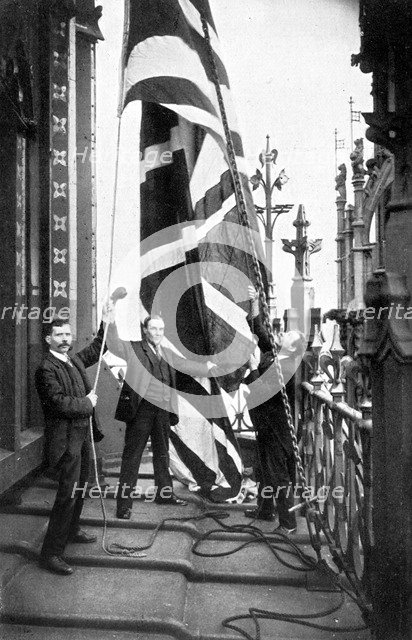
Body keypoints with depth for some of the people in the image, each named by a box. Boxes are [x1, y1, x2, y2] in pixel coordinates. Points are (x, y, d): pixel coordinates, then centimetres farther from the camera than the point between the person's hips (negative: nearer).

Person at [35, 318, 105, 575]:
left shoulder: (74, 361, 9)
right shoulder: (47, 368, -16)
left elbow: (97, 348, 23)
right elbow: (59, 403, -24)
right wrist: (87, 404, -12)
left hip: (82, 434, 9)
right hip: (66, 439, -9)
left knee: (80, 487, 21)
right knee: (68, 493, -8)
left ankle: (72, 530, 41)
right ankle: (51, 553, 2)